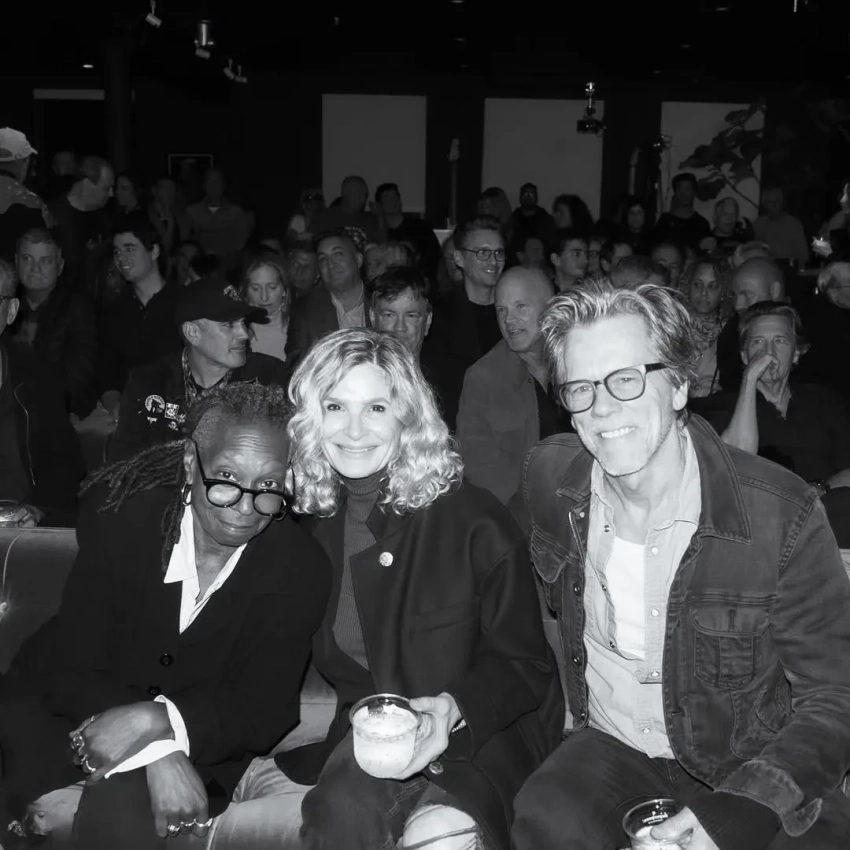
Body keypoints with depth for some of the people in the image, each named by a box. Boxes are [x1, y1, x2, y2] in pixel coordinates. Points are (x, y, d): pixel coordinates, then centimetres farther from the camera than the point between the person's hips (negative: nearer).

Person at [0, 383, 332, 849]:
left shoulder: (301, 568, -16)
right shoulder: (120, 515, -17)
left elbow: (265, 707, -14)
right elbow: (76, 666, -16)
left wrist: (156, 720, -33)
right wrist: (160, 753, -34)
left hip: (200, 737, 0)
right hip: (73, 710, 0)